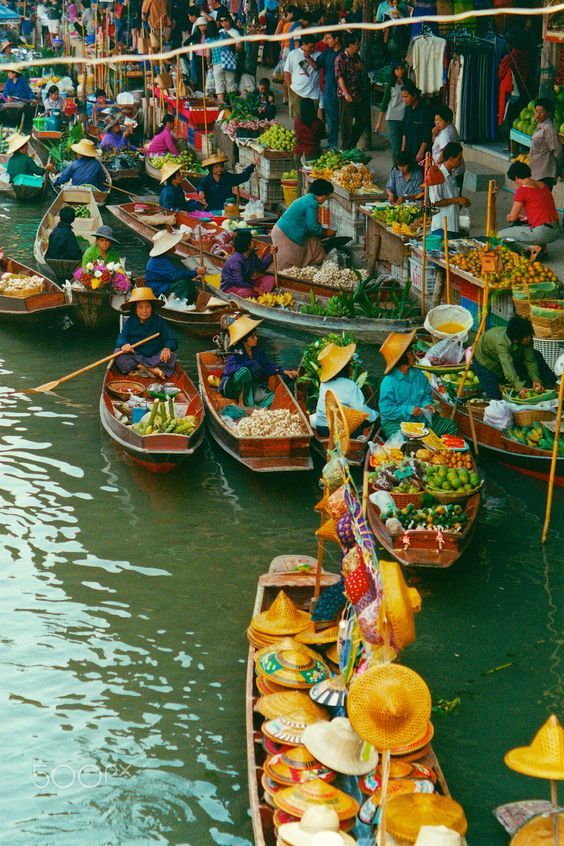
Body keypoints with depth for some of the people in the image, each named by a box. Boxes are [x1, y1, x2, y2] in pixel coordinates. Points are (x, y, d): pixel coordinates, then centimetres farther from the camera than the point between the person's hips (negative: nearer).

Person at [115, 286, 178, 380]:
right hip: (135, 357, 0)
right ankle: (152, 369, -40)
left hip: (155, 358, 0)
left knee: (170, 356, -27)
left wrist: (167, 348, -29)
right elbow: (121, 338, -4)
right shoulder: (130, 322, 6)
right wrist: (124, 345, -31)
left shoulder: (159, 321, 4)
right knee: (118, 354, -28)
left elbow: (172, 341, -4)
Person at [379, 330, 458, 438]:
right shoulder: (389, 381, -16)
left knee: (450, 425, -2)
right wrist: (408, 410, -23)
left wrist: (427, 404, -2)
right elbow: (385, 409, -17)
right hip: (395, 422, -7)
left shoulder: (419, 375, 6)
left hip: (419, 419, 7)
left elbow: (427, 394, 21)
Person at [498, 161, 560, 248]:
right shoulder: (543, 185, 13)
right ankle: (540, 246, 13)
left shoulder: (522, 191, -10)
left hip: (542, 233, -8)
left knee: (501, 235, 2)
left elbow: (512, 218, -2)